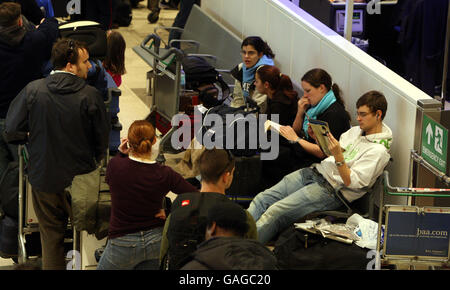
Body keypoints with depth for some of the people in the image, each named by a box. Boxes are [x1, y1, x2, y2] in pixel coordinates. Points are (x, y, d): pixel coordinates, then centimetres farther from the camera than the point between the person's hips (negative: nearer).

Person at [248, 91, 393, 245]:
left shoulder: (378, 150, -12)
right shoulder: (355, 131, 14)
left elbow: (352, 182, -17)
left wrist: (338, 156, -27)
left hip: (331, 189, -9)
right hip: (315, 170, 9)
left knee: (275, 213, -20)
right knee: (262, 199, -4)